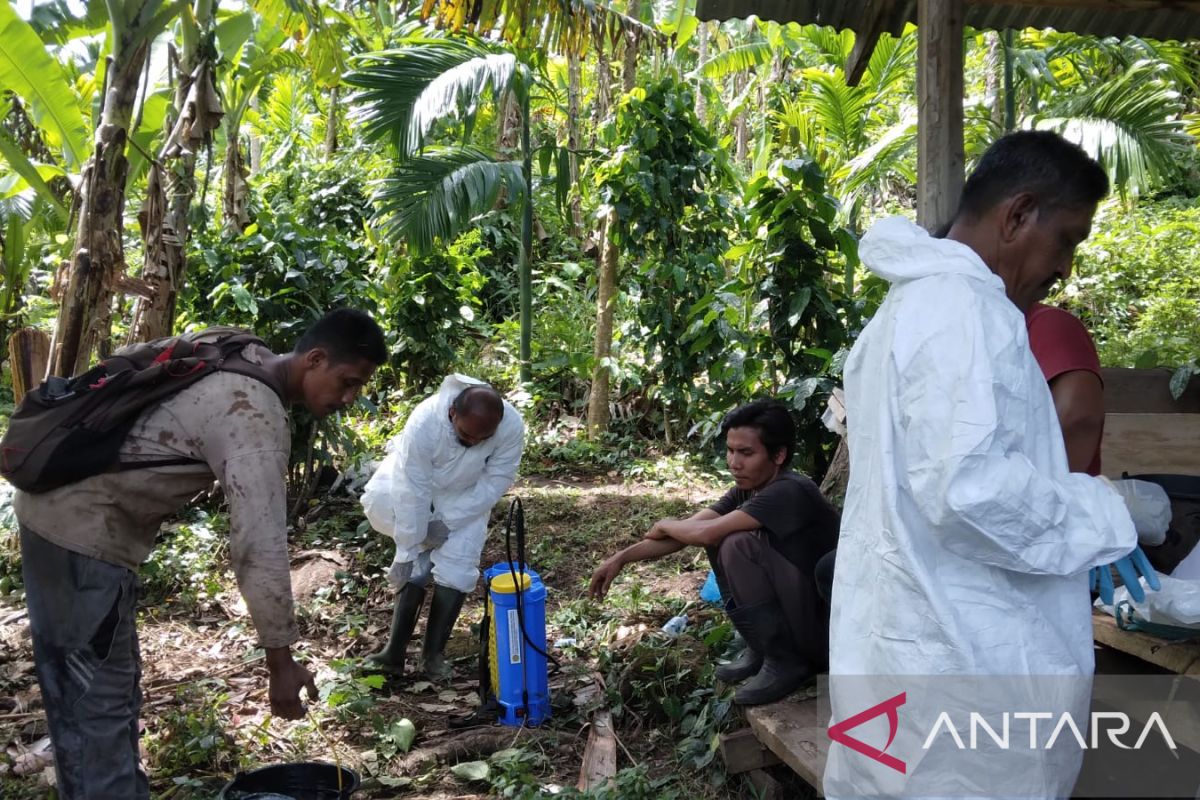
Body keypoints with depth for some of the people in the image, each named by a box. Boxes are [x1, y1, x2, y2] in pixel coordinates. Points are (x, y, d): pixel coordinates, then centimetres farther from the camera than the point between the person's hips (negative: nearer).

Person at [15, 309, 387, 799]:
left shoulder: (241, 353, 4)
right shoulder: (257, 419, -24)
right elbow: (260, 548, -28)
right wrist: (280, 662, -21)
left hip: (58, 508, 10)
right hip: (86, 527, -10)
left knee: (78, 688, 19)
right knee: (102, 696, -3)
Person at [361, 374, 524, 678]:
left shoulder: (511, 426, -33)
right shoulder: (423, 423, -38)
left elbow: (497, 482, -20)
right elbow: (412, 494, -32)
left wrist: (448, 521, -21)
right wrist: (406, 553, -26)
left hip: (467, 497, 1)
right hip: (414, 486, -1)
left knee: (455, 570, -10)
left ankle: (433, 653, 3)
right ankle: (396, 650, -2)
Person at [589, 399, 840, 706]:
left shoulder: (790, 492, -25)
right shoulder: (746, 489, 2)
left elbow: (703, 533, -28)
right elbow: (689, 529, 0)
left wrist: (664, 525, -7)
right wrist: (620, 558, -9)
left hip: (827, 628, -8)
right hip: (792, 609, 9)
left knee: (738, 545, -23)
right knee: (721, 540, 2)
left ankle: (785, 662, -9)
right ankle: (762, 648, 10)